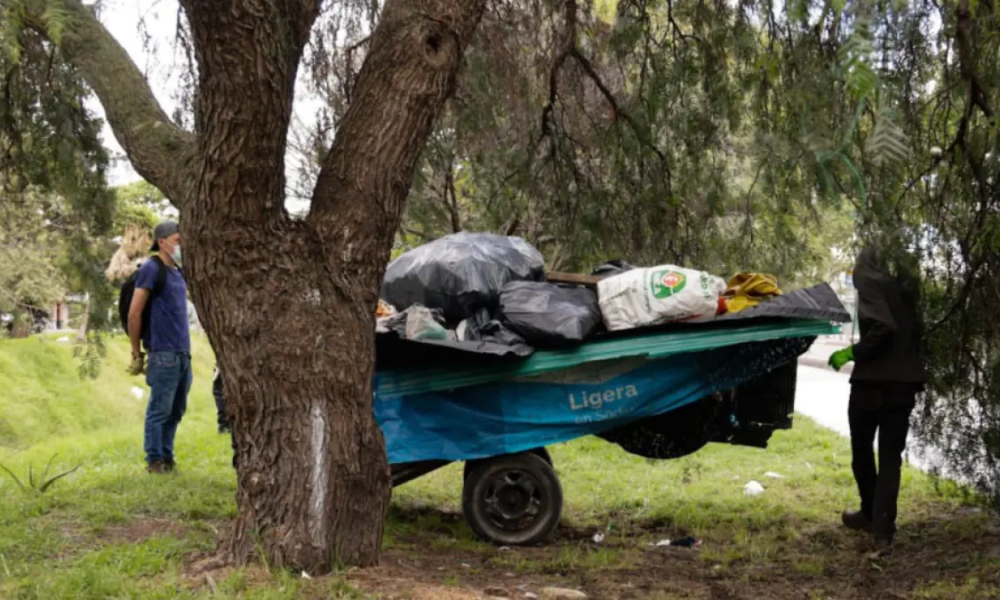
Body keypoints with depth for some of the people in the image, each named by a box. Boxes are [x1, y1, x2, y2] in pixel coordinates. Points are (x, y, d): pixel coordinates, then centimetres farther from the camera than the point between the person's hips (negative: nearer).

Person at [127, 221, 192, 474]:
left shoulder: (178, 271, 16)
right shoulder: (151, 269, -7)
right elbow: (134, 314, -9)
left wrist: (186, 348, 15)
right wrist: (137, 353, -5)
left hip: (183, 353, 7)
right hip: (164, 354, -7)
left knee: (177, 411, 11)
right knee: (160, 410, -1)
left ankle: (167, 457, 20)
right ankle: (154, 460, 7)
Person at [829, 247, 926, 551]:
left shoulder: (869, 285, -7)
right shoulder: (902, 290, 13)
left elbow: (883, 328, -22)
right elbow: (913, 332, 10)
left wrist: (852, 353, -14)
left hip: (873, 381, -5)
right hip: (904, 382, 5)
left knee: (862, 451, 15)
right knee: (891, 457, 5)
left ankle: (870, 515, 28)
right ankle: (883, 529, 0)